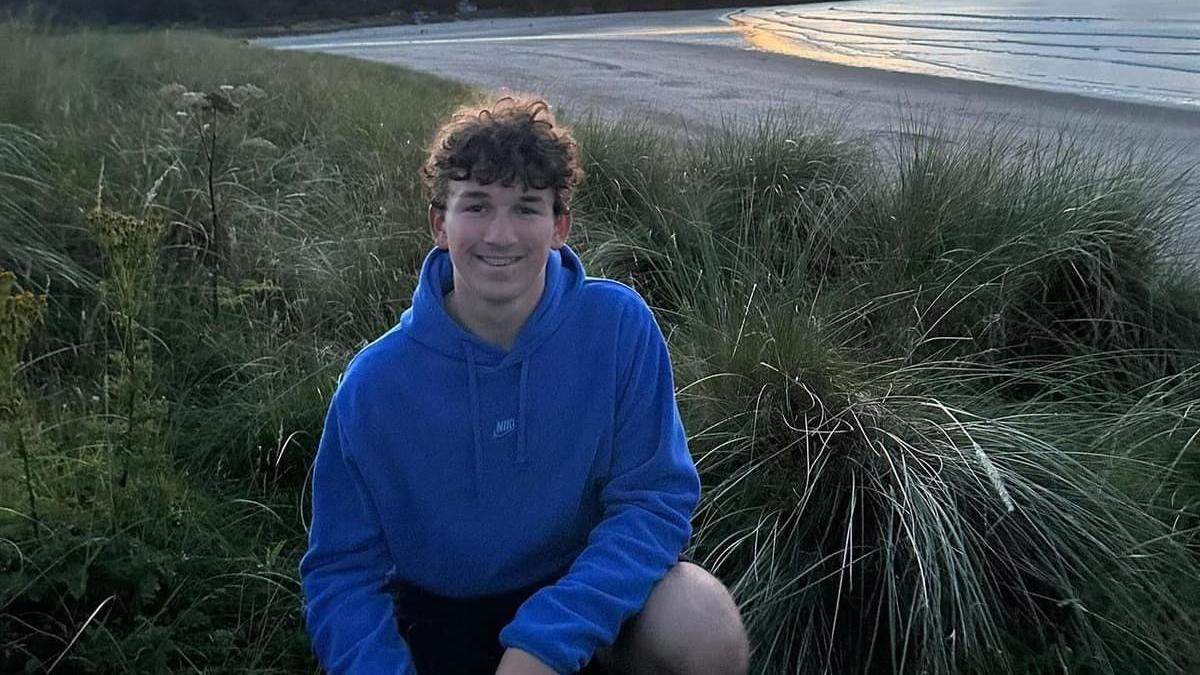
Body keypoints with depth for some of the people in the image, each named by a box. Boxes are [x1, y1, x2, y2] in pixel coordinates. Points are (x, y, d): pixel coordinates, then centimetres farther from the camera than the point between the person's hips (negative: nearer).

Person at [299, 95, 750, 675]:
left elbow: (656, 499, -16)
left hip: (583, 597, 0)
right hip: (440, 618, 1)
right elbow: (344, 569, -8)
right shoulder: (374, 382, -14)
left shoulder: (618, 326, -16)